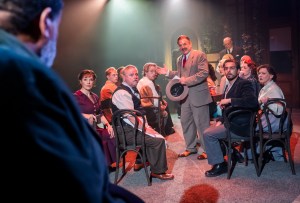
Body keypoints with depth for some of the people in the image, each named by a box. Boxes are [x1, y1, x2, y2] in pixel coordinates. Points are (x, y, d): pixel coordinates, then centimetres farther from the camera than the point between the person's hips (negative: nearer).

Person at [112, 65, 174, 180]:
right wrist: (146, 128, -20)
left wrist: (146, 126, 5)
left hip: (134, 127, 11)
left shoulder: (133, 90, 13)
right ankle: (158, 172, 0)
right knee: (159, 140, -16)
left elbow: (139, 111, 16)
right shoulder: (122, 93, -19)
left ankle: (140, 162, 34)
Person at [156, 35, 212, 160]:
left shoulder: (200, 55, -8)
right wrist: (168, 73, 6)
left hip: (198, 95, -8)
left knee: (201, 123, -1)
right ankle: (190, 147, 26)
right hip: (185, 96, 8)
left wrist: (187, 80, -24)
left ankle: (205, 149, 11)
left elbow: (204, 73, -18)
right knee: (185, 122, 12)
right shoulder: (180, 59, 16)